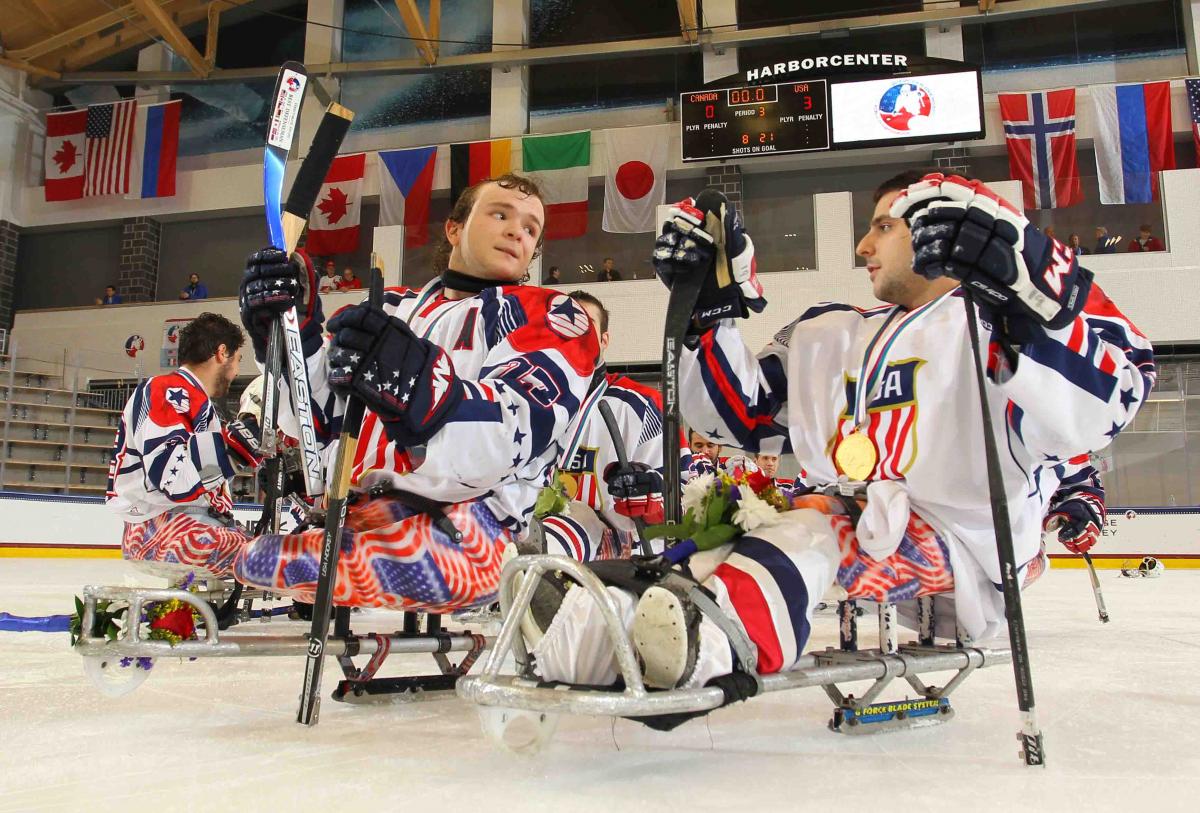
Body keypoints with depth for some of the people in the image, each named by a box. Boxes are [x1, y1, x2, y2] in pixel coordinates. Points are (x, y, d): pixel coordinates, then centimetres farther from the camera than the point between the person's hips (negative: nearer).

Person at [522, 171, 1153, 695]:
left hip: (963, 562, -6)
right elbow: (741, 411, 15)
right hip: (849, 521, 7)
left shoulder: (994, 325, -2)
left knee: (815, 529, -33)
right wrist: (708, 308, 6)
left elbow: (1099, 405, -20)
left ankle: (714, 642, -57)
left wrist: (1025, 278, -32)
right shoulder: (830, 337, 19)